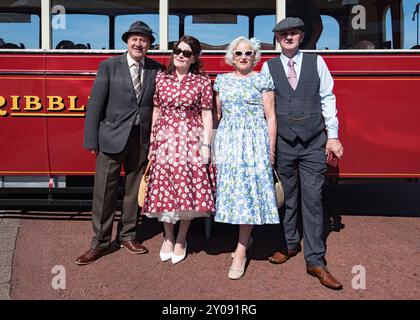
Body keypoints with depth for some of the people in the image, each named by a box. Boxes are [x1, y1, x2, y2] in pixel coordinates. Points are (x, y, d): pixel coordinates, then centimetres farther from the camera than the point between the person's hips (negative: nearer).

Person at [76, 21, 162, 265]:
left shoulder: (156, 69, 4)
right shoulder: (109, 66, -1)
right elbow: (95, 104, -3)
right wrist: (92, 140, -8)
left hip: (142, 139, 2)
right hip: (112, 137, -2)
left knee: (134, 189, 13)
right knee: (105, 191, 2)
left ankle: (128, 236, 29)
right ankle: (100, 243, 15)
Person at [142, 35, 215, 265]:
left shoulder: (203, 82, 1)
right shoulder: (161, 78, 8)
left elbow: (206, 115, -1)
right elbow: (156, 111, 9)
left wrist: (206, 144, -7)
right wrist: (152, 141, 6)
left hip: (191, 141, -2)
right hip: (164, 140, 2)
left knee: (188, 189, 0)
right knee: (163, 187, 4)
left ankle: (181, 239, 20)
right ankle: (168, 237, 23)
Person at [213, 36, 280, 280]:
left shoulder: (263, 80, 2)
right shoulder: (222, 80, 12)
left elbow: (270, 117, 0)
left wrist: (271, 149, -5)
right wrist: (215, 144, 10)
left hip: (254, 141, -4)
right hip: (227, 141, 4)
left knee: (250, 190, -6)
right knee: (231, 189, 5)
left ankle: (241, 251, 0)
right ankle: (246, 238, 25)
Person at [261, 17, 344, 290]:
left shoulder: (316, 62, 6)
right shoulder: (268, 66, 6)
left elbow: (327, 99, 4)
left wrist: (333, 135, -1)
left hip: (314, 143, -1)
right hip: (283, 142, 1)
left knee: (313, 199, -2)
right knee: (287, 197, 11)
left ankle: (315, 260, 5)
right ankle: (290, 244, 29)